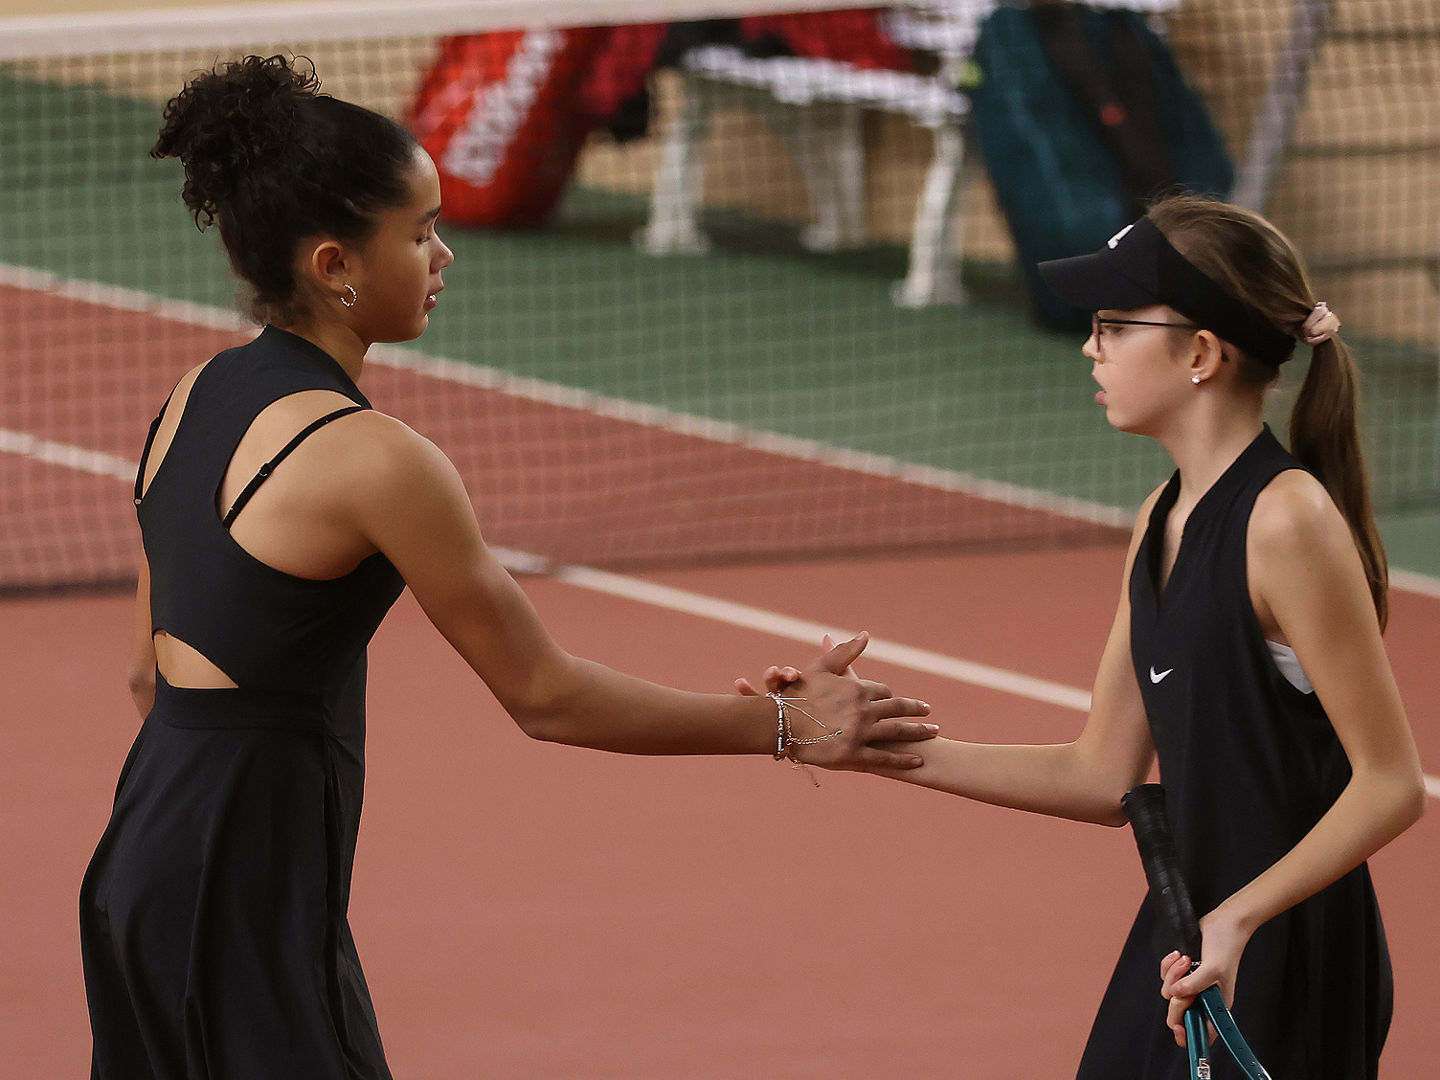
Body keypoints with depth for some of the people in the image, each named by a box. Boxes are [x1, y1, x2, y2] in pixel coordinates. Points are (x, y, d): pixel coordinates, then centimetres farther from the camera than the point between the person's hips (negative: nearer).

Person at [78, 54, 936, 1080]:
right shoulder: (370, 458, -18)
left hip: (146, 851, 9)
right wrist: (783, 727, -7)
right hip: (250, 890, -9)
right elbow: (544, 695, -13)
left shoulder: (196, 400, 8)